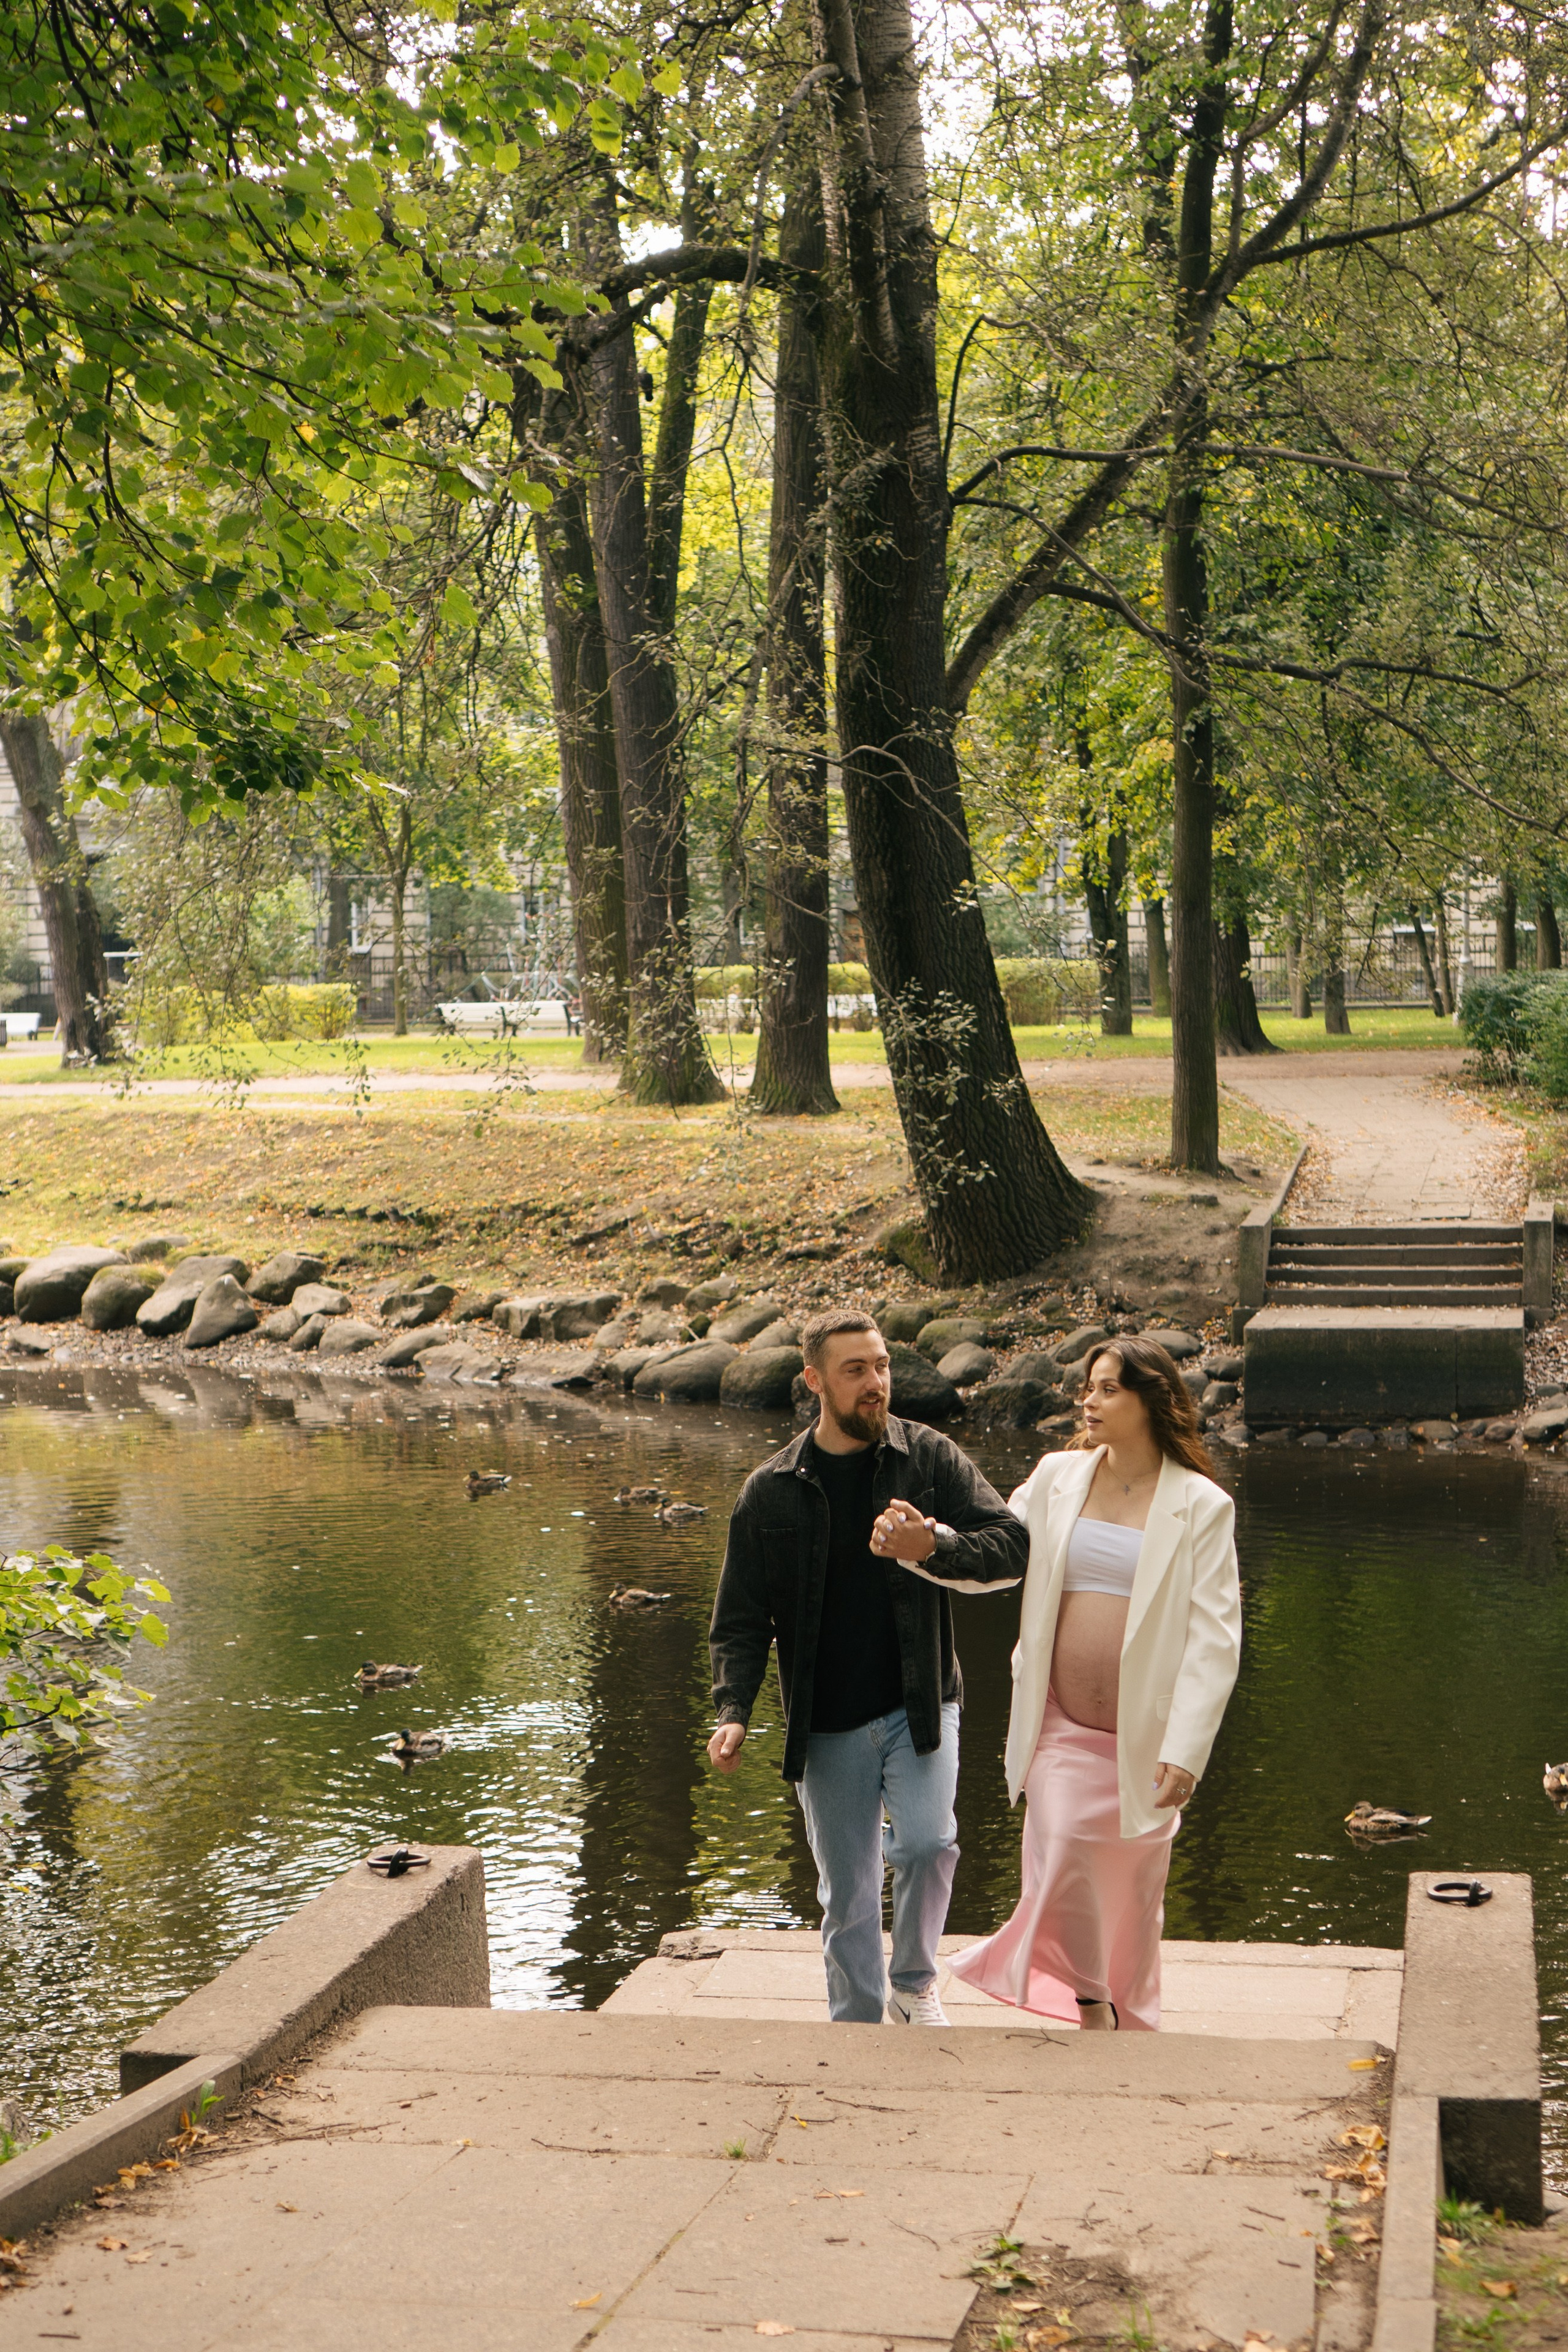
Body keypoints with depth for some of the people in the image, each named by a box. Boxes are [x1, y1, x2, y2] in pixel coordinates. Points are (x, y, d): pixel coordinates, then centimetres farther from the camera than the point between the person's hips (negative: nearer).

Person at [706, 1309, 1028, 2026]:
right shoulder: (771, 1492, 1)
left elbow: (1011, 1546, -6)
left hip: (918, 1704, -1)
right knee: (846, 1896, 7)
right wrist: (734, 1711, -10)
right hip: (828, 1724, 1)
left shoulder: (930, 1458, -1)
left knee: (928, 1841, -22)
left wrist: (933, 1548, -24)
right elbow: (741, 1617, 4)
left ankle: (914, 1984, 4)